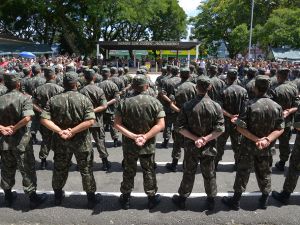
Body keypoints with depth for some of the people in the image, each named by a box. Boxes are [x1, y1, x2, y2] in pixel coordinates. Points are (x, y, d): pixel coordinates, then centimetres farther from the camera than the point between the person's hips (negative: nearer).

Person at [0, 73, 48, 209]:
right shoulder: (24, 98, -13)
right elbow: (27, 118, -25)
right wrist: (14, 128, -15)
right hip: (21, 140, -5)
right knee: (27, 169, 6)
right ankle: (32, 197, 15)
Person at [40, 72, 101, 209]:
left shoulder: (54, 100, -4)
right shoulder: (84, 99, -11)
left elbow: (44, 119, -13)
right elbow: (90, 121, -21)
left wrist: (60, 131, -17)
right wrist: (73, 131, -20)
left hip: (61, 141, 3)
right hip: (81, 140, -2)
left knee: (60, 169, 20)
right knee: (86, 169, 11)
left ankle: (58, 195, 38)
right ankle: (91, 197, 22)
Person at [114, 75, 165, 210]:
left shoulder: (124, 103, -9)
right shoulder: (155, 102, -11)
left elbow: (117, 124, -14)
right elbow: (160, 124, -17)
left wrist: (133, 136, -20)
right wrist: (145, 137, -19)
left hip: (129, 145, 1)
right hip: (148, 146, 0)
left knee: (128, 171, 17)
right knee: (149, 171, 17)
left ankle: (125, 198, 33)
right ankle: (152, 197, 32)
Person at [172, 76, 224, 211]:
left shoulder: (187, 106, -11)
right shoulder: (216, 107, -10)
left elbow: (180, 127, -13)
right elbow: (220, 128, -14)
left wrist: (196, 138, -13)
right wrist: (205, 139, -16)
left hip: (191, 146, 0)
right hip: (209, 147, 0)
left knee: (188, 173, 15)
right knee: (209, 174, 16)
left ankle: (182, 199, 29)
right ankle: (211, 200, 31)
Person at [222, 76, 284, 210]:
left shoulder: (250, 105, -19)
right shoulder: (277, 107, -7)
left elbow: (240, 128, -23)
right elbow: (280, 129, -8)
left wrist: (256, 139, -20)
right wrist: (268, 139, -19)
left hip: (249, 146, -3)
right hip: (266, 148, 3)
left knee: (243, 172, 10)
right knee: (264, 173, 20)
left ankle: (236, 201, 20)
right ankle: (264, 200, 34)